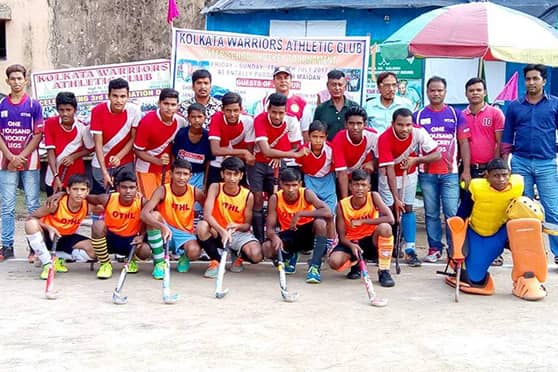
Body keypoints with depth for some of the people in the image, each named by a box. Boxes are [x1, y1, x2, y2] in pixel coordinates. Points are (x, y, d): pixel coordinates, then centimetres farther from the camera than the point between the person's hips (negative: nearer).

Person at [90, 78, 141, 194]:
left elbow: (133, 139, -4)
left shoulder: (134, 110, -14)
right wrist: (104, 172, -22)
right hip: (101, 164, 0)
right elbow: (98, 144, -15)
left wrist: (119, 157, -19)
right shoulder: (97, 111, -16)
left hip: (125, 163, 0)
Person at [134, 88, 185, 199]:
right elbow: (138, 151, -15)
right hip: (146, 168, -4)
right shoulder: (147, 121, -23)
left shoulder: (181, 122, -10)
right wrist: (158, 161, -25)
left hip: (166, 168, 4)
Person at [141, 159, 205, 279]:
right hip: (164, 231, 0)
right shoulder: (163, 190, -16)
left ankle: (184, 258, 10)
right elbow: (144, 213, -28)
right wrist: (162, 227, -45)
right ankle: (159, 262, -19)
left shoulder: (195, 192, -9)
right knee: (154, 215, -30)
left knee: (194, 251, -33)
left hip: (185, 234, 0)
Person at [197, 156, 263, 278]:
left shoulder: (248, 195, -10)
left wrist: (237, 226, -27)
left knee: (256, 256, -28)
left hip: (239, 233, 0)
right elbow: (207, 215, -23)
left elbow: (247, 225, -3)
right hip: (218, 232, 0)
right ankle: (216, 261, -8)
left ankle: (238, 255, 12)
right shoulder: (215, 188, -11)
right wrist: (222, 231, -38)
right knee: (202, 226, -35)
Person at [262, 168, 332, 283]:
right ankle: (289, 256, 11)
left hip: (308, 233, -2)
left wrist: (300, 214, -35)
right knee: (267, 248, -26)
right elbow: (270, 228, -15)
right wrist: (275, 237, -40)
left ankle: (314, 267, -25)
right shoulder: (275, 199, -14)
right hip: (289, 235, 2)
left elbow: (328, 213, -31)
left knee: (320, 222, -34)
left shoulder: (306, 194, -18)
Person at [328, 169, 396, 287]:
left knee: (385, 227, -34)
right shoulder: (342, 205, -13)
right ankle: (355, 264, 11)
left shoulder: (373, 197, -14)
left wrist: (362, 221, -27)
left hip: (371, 240, -1)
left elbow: (390, 219, -26)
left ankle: (384, 271, -18)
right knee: (334, 262, -29)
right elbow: (342, 236, -11)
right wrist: (352, 246, -35)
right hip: (351, 242, 1)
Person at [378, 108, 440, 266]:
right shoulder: (385, 139, -30)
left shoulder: (419, 133, -24)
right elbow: (389, 170, -32)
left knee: (408, 208, 0)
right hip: (389, 175, -2)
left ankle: (410, 250, 2)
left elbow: (437, 155, -19)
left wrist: (416, 160, -35)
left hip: (410, 174, 2)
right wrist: (396, 198, -34)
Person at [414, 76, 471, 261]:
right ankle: (434, 247, 16)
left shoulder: (456, 114, 7)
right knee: (431, 214, 6)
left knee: (452, 213, -4)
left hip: (451, 172, -1)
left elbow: (464, 143, 6)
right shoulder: (418, 116, 8)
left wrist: (466, 169, 0)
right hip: (427, 173, 1)